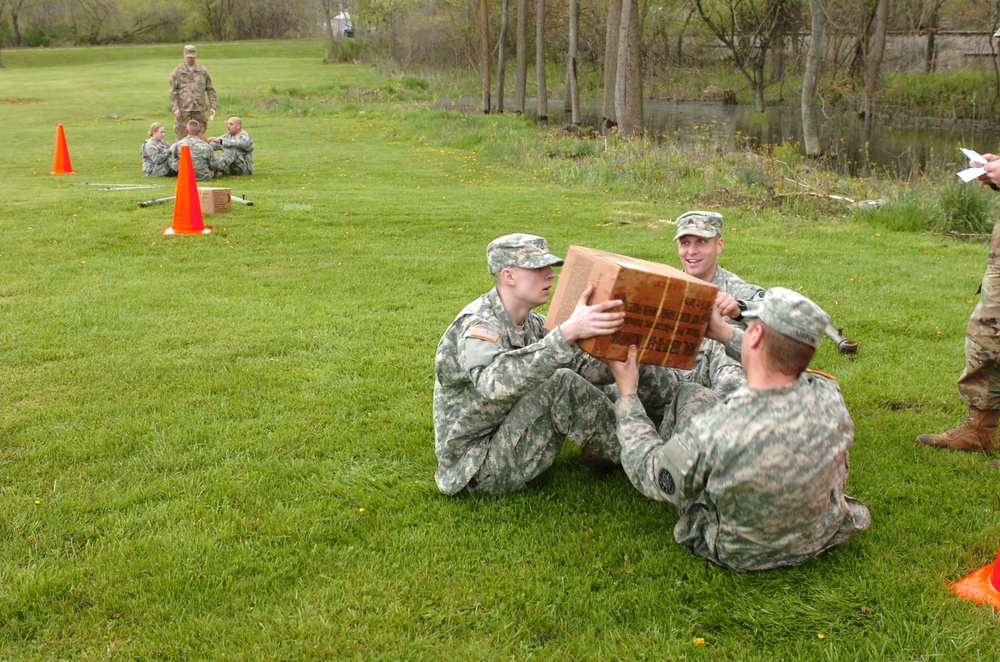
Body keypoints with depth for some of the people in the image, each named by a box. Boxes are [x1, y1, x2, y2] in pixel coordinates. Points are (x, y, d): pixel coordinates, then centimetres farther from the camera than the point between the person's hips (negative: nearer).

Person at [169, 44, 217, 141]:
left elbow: (210, 90, 13)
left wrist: (212, 106, 3)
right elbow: (173, 92, 2)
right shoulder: (178, 71, 5)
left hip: (199, 109, 2)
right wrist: (175, 108, -8)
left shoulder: (203, 71, 11)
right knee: (182, 137, -3)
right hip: (183, 110, -2)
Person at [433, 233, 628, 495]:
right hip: (478, 468, -9)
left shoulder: (531, 323, 3)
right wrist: (566, 333, -54)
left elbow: (584, 365, 0)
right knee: (562, 384, -23)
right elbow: (496, 382, -46)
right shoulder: (477, 326, -24)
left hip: (510, 441, 9)